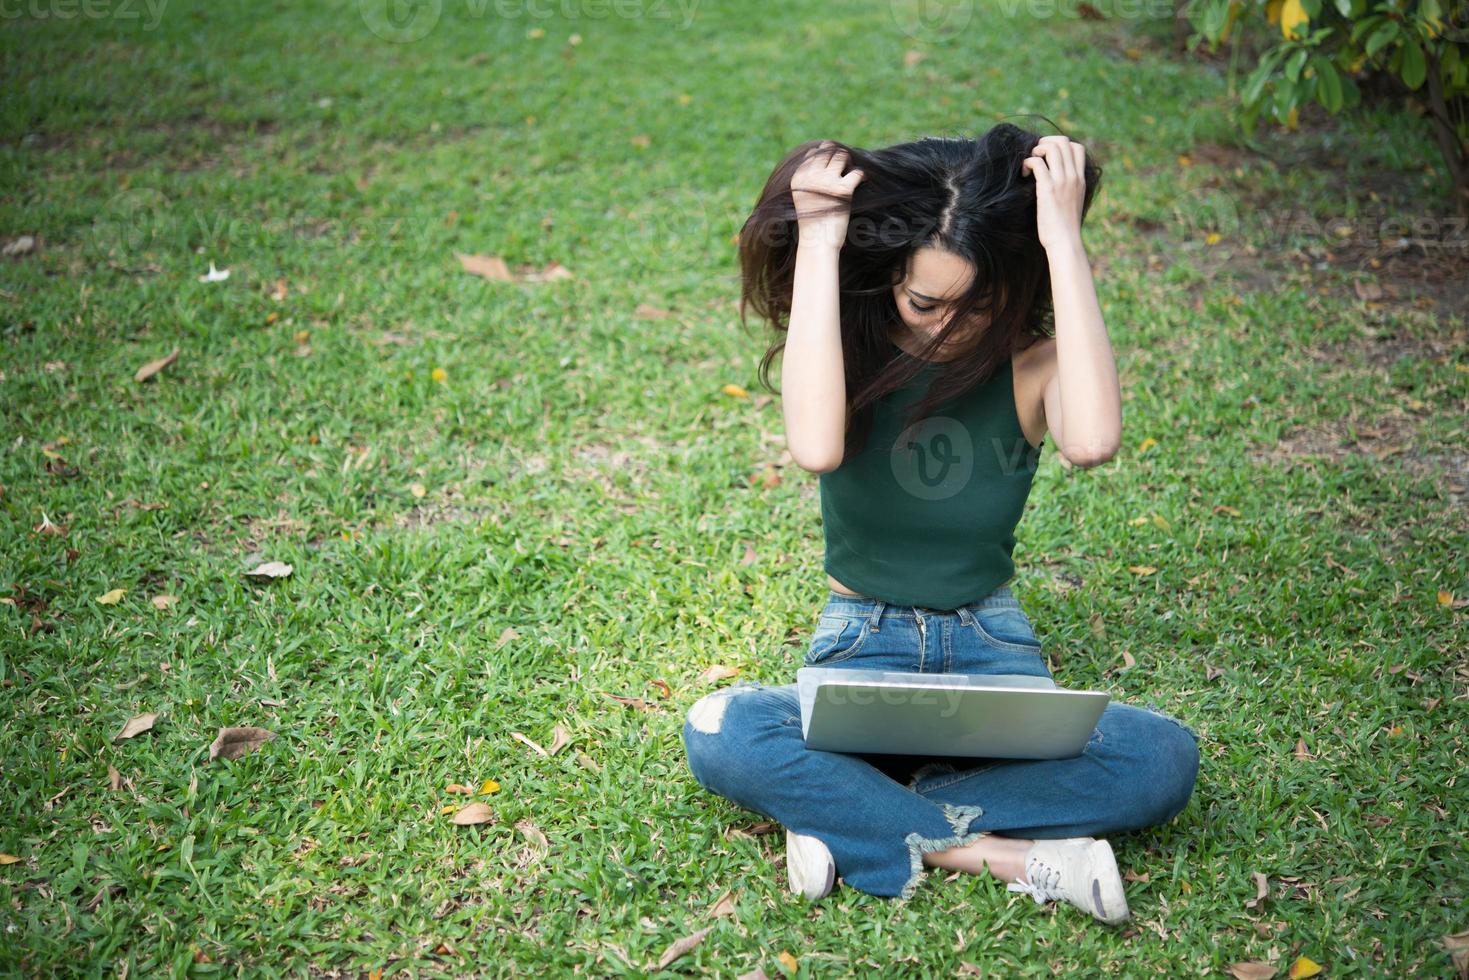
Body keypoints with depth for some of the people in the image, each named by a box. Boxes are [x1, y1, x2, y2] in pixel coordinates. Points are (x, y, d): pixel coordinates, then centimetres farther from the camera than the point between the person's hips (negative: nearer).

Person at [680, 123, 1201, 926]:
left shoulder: (1030, 363, -8)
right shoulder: (850, 348, -9)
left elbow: (1091, 440, -35)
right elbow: (815, 447, -35)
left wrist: (1064, 241, -28)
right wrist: (817, 242, -29)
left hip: (991, 647, 1)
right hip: (862, 646, -1)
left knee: (1162, 759, -26)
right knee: (719, 734, -32)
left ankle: (851, 818, -21)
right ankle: (1005, 853, -24)